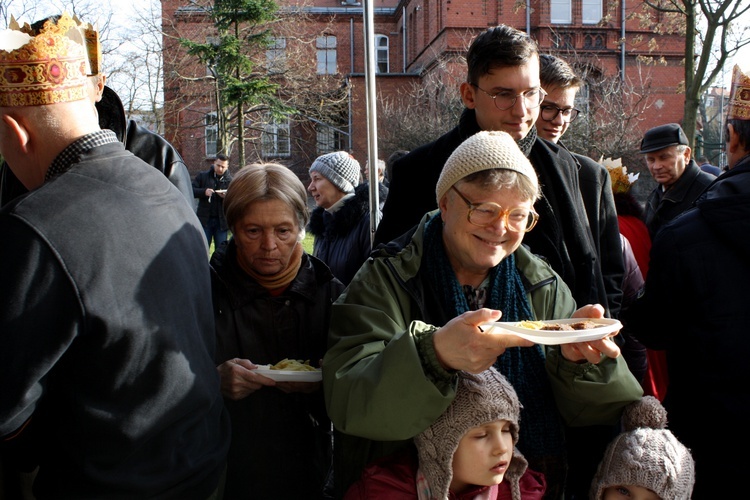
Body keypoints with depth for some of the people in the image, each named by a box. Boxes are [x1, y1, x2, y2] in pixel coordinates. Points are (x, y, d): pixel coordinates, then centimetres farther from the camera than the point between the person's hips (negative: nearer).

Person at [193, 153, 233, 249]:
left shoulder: (231, 181, 4)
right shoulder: (203, 176, 5)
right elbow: (191, 190, 0)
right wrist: (204, 192, -17)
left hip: (222, 221, 0)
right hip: (205, 219, 0)